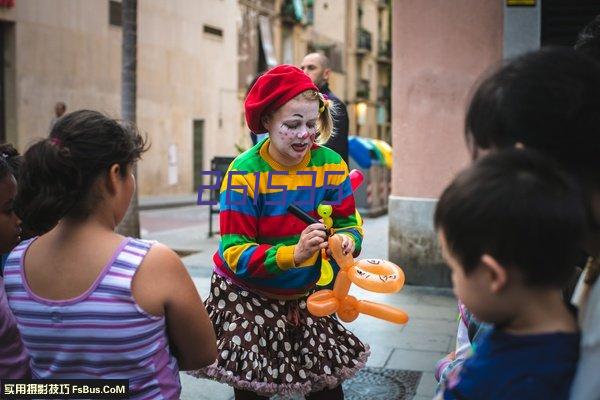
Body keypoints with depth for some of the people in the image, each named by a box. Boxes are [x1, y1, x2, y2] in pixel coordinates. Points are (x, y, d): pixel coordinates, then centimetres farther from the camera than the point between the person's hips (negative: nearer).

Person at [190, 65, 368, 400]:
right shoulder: (245, 172, -19)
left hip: (308, 296, 3)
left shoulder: (331, 165, -8)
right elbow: (233, 252, -22)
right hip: (249, 297, -3)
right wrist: (293, 254, -37)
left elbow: (348, 222, -3)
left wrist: (347, 240, -28)